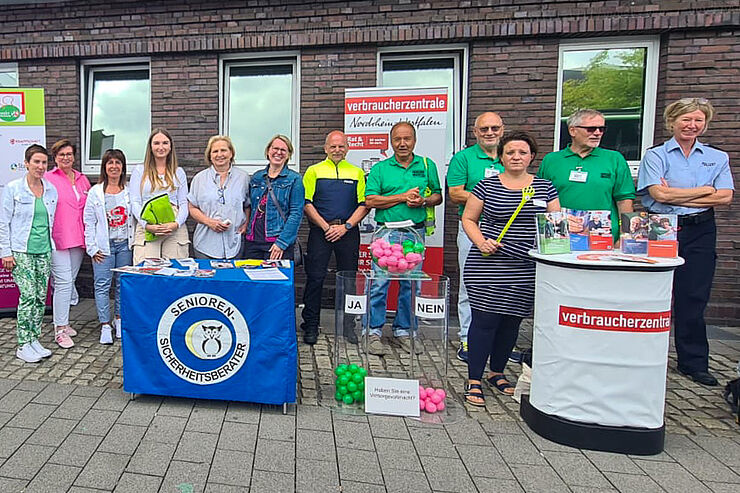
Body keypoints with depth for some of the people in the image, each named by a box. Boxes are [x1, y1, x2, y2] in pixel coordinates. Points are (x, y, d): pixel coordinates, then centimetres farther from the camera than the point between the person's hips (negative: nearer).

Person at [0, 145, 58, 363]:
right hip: (22, 251, -5)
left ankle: (34, 340, 19)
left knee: (41, 297, 7)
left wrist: (52, 246, 11)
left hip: (44, 251, 5)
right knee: (28, 296, -9)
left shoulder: (51, 190, 9)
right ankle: (23, 345, 2)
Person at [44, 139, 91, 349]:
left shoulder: (82, 179, 14)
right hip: (57, 239, -5)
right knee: (64, 282, -9)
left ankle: (62, 321, 27)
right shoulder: (48, 179, -3)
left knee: (70, 281, 13)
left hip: (78, 239, 5)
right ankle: (60, 329, -2)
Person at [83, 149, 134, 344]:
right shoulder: (95, 192, 1)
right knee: (102, 285, -2)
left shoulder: (129, 191, 5)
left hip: (124, 244, 2)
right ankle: (105, 325, 4)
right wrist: (92, 248, -5)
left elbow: (135, 216, 8)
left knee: (123, 283, 8)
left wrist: (134, 241, 0)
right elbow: (89, 221, 0)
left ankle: (119, 319, 22)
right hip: (104, 245, -2)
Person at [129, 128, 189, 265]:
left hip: (175, 229, 1)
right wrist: (147, 225, -10)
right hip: (146, 229, -1)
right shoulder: (139, 171, 14)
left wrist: (176, 223, -8)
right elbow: (135, 203, 7)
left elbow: (184, 203, 11)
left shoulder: (178, 172, 17)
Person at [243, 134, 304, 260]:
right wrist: (248, 232, 7)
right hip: (253, 241, 4)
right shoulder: (256, 177, 13)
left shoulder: (294, 179, -2)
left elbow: (296, 213, -9)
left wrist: (282, 242, -16)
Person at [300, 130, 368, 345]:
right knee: (315, 278, -1)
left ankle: (348, 327, 18)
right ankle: (310, 327, 10)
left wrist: (345, 227, -7)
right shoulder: (314, 171, 7)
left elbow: (364, 205, 5)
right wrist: (326, 227, -9)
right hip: (320, 231, -1)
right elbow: (306, 203, -1)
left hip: (348, 232, 2)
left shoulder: (357, 173, 11)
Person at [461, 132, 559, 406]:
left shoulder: (545, 187, 9)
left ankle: (497, 372, 31)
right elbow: (468, 219, 4)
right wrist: (481, 242, -12)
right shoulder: (487, 186, 2)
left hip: (527, 270, 3)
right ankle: (474, 380, 9)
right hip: (488, 267, -3)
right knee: (484, 320, -4)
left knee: (511, 322, 12)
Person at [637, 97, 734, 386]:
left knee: (693, 297, 4)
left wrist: (677, 196, -9)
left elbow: (725, 197, -1)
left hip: (700, 232, 3)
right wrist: (705, 190, -3)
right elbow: (659, 193, -13)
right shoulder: (655, 156, 2)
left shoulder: (717, 158, 13)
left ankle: (694, 362, 15)